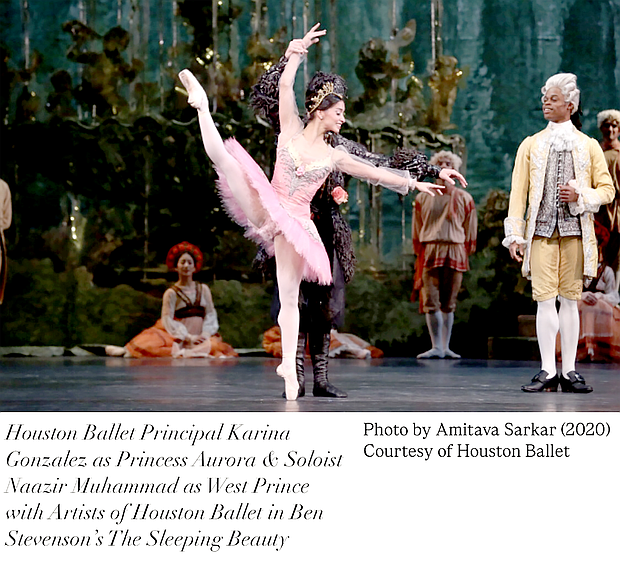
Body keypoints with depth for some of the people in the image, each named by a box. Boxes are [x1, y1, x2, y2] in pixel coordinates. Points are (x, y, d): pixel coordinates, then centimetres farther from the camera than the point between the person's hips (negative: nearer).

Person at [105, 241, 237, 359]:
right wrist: (187, 337, -16)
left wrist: (205, 334, -10)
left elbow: (210, 315, 9)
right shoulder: (171, 293, 3)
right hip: (178, 338, -3)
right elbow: (167, 320, -7)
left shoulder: (203, 290, 14)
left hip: (201, 337, 3)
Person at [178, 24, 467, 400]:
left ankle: (289, 365, 3)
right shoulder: (291, 130, 4)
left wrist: (415, 184, 13)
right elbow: (286, 86, -4)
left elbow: (375, 173, 13)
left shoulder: (333, 156, 8)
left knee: (289, 297, -2)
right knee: (223, 157, -21)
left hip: (296, 224, 1)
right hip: (265, 209, -1)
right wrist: (296, 54, -16)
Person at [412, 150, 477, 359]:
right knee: (431, 302, -10)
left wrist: (465, 254, 9)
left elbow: (470, 232, 14)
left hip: (455, 254, 0)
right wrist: (420, 254, 10)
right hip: (430, 252, 0)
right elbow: (416, 231, 15)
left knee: (449, 303, 3)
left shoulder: (464, 199, 10)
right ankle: (436, 347, -10)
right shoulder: (423, 197, 12)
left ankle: (445, 347, 9)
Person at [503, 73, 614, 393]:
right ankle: (548, 372, -4)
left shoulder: (588, 146, 11)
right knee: (544, 299, -6)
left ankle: (569, 371, 5)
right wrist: (514, 235, -1)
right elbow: (518, 192, 8)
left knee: (570, 299, 1)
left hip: (575, 231, 0)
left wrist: (581, 195, -10)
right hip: (541, 231, 0)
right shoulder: (531, 145, 13)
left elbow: (607, 189, 10)